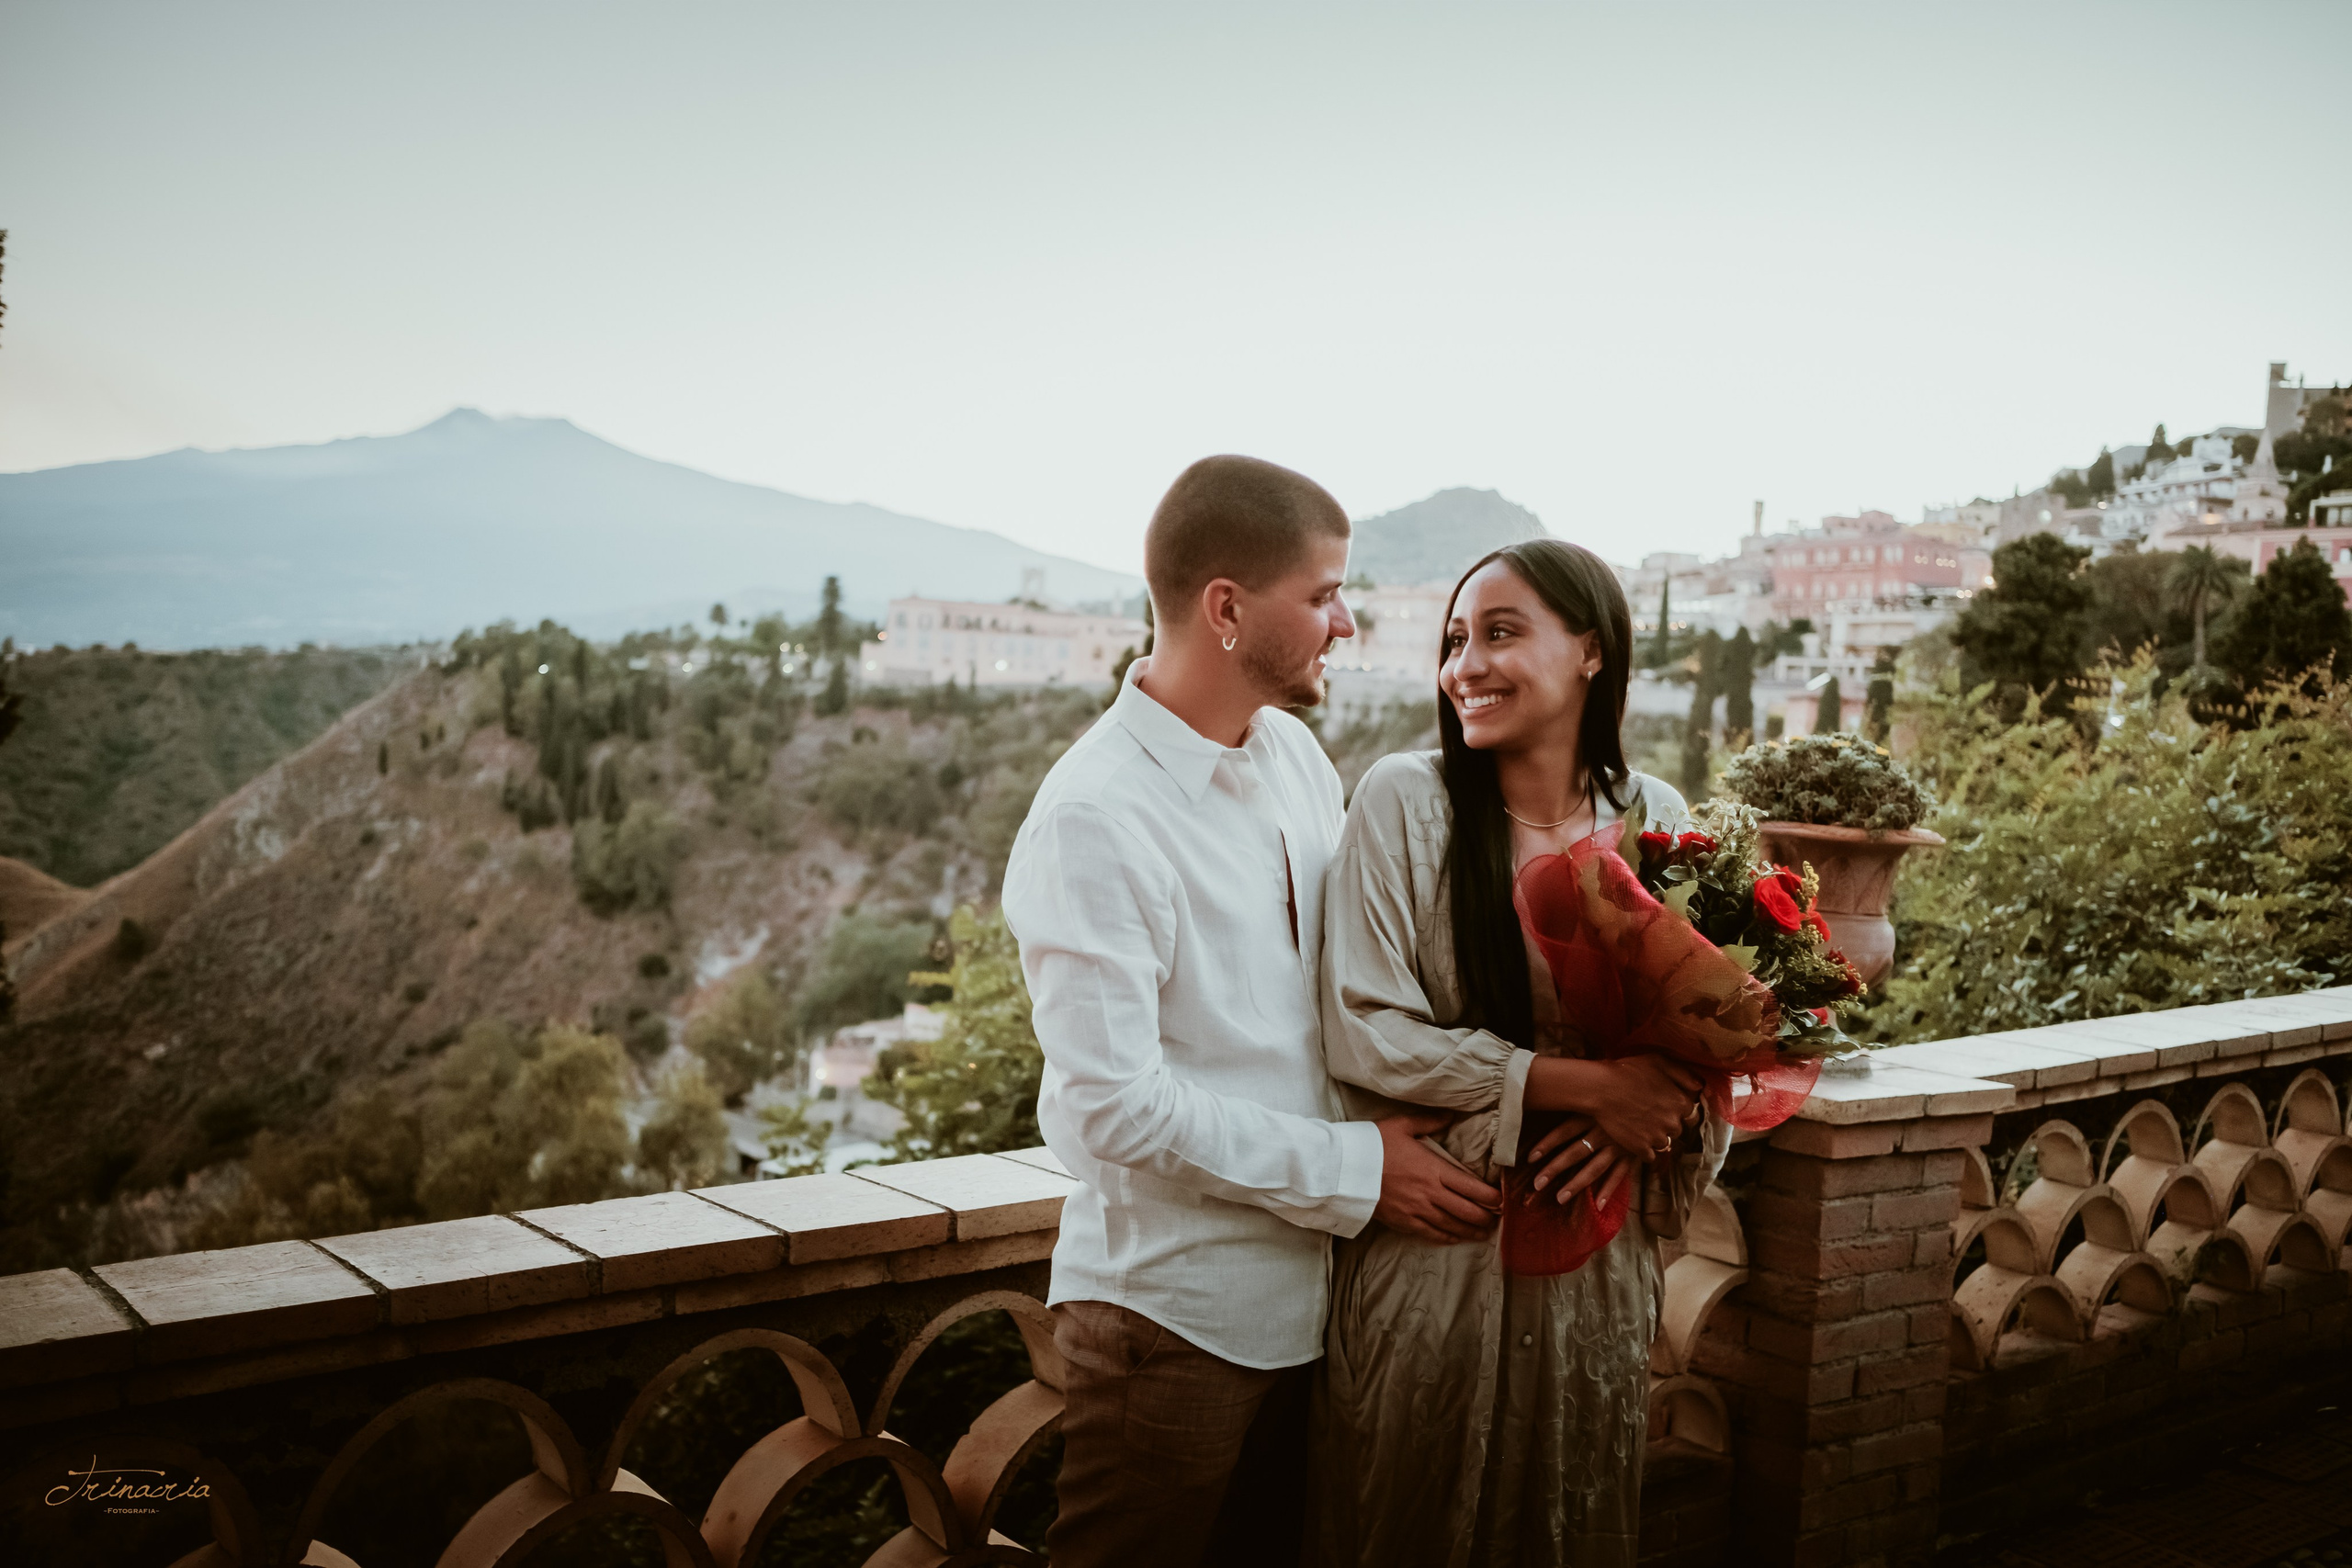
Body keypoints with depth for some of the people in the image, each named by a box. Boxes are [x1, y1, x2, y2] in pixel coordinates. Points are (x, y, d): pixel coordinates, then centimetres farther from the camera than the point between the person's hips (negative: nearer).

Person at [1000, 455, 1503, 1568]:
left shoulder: (1296, 755, 4)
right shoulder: (1095, 819, -21)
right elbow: (1115, 1102, -24)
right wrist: (1357, 1172, -17)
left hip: (1307, 1292, 7)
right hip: (1173, 1304, -7)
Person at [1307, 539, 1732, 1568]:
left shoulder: (1654, 818, 2)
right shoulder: (1403, 801, -9)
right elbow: (1364, 1030, -15)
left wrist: (1648, 1112, -14)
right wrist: (1581, 1082, -19)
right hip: (1429, 1247, -3)